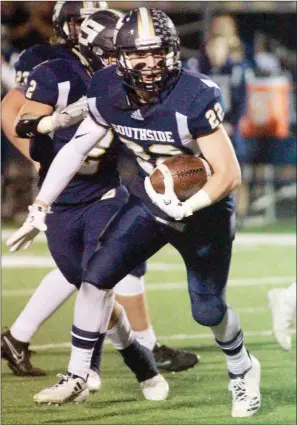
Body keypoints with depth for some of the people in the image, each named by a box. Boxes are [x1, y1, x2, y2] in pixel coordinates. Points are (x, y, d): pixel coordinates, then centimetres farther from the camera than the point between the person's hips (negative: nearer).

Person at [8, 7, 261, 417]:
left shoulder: (194, 98, -30)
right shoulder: (109, 94, -14)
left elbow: (229, 174, -27)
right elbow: (75, 150, -1)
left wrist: (185, 208, -41)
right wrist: (40, 209, -1)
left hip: (204, 209, -4)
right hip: (151, 201, 4)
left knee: (208, 310, 3)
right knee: (97, 275, -9)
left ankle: (243, 370, 33)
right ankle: (79, 375, 3)